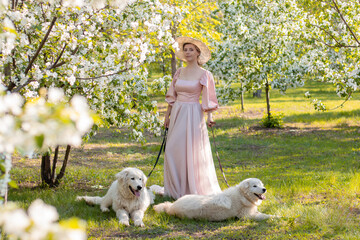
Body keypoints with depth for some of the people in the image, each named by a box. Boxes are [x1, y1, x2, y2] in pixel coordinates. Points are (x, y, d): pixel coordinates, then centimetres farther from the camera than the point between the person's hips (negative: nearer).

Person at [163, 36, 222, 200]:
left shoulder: (204, 74, -4)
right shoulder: (179, 72, 11)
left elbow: (208, 99, -6)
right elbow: (172, 96, 15)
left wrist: (210, 117, -18)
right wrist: (167, 116, 12)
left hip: (193, 115, -5)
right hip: (177, 114, 5)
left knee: (192, 152, -5)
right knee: (173, 151, 6)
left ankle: (195, 189, 3)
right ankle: (177, 189, 17)